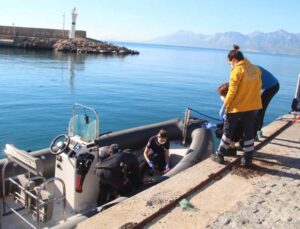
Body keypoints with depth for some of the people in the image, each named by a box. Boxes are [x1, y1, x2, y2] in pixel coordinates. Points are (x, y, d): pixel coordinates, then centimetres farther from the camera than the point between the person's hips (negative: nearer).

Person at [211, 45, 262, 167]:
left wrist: (225, 104, -3)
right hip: (253, 106, 5)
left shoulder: (237, 70, -13)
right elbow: (258, 88, 7)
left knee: (228, 131, 10)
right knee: (249, 133, 12)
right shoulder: (256, 69, 5)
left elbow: (232, 91, -15)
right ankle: (247, 159, 17)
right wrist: (250, 99, 14)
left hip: (237, 107, -5)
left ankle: (219, 155, 20)